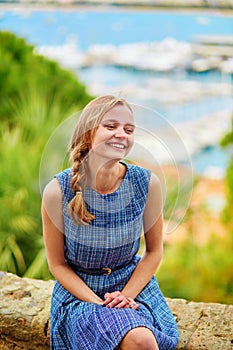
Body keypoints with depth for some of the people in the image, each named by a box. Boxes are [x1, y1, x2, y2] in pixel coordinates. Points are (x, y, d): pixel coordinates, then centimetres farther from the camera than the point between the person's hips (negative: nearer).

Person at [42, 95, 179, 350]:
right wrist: (98, 303, -16)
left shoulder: (147, 183, -12)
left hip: (133, 283, 2)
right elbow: (57, 264, -6)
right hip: (79, 289, -2)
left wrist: (126, 295, -11)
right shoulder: (57, 191, -17)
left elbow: (154, 251, 1)